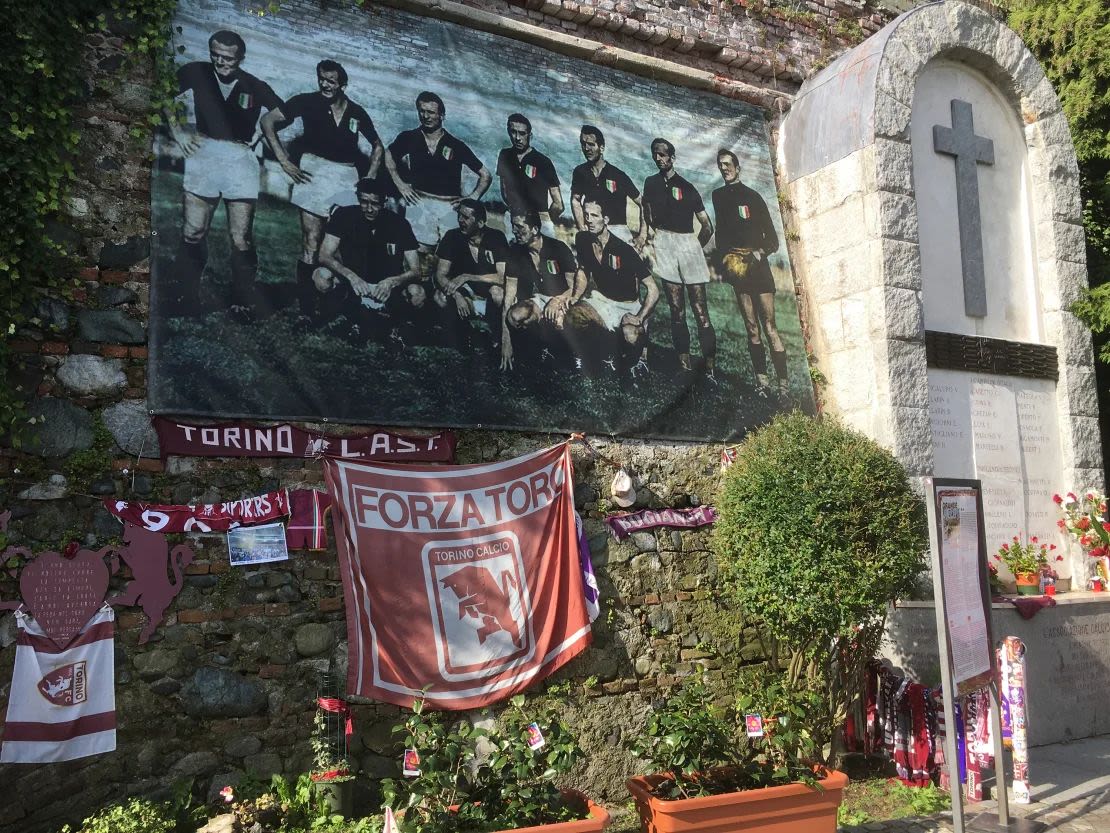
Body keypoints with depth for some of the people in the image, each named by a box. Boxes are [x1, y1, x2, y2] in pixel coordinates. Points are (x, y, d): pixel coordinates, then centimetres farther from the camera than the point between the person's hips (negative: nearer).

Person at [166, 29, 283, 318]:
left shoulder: (254, 87, 4)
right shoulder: (196, 72, 5)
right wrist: (177, 131, 8)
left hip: (240, 159, -1)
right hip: (203, 154, 1)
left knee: (240, 238, -6)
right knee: (192, 233, -3)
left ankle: (242, 305, 1)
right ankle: (186, 300, 6)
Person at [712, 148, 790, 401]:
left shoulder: (752, 196, 3)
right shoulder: (719, 196, 14)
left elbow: (773, 240, 1)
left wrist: (759, 252, -16)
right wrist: (723, 259, 6)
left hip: (758, 267, -4)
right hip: (737, 268, 4)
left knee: (769, 327, -9)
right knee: (752, 329, 1)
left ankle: (784, 386, -12)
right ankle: (762, 383, 2)